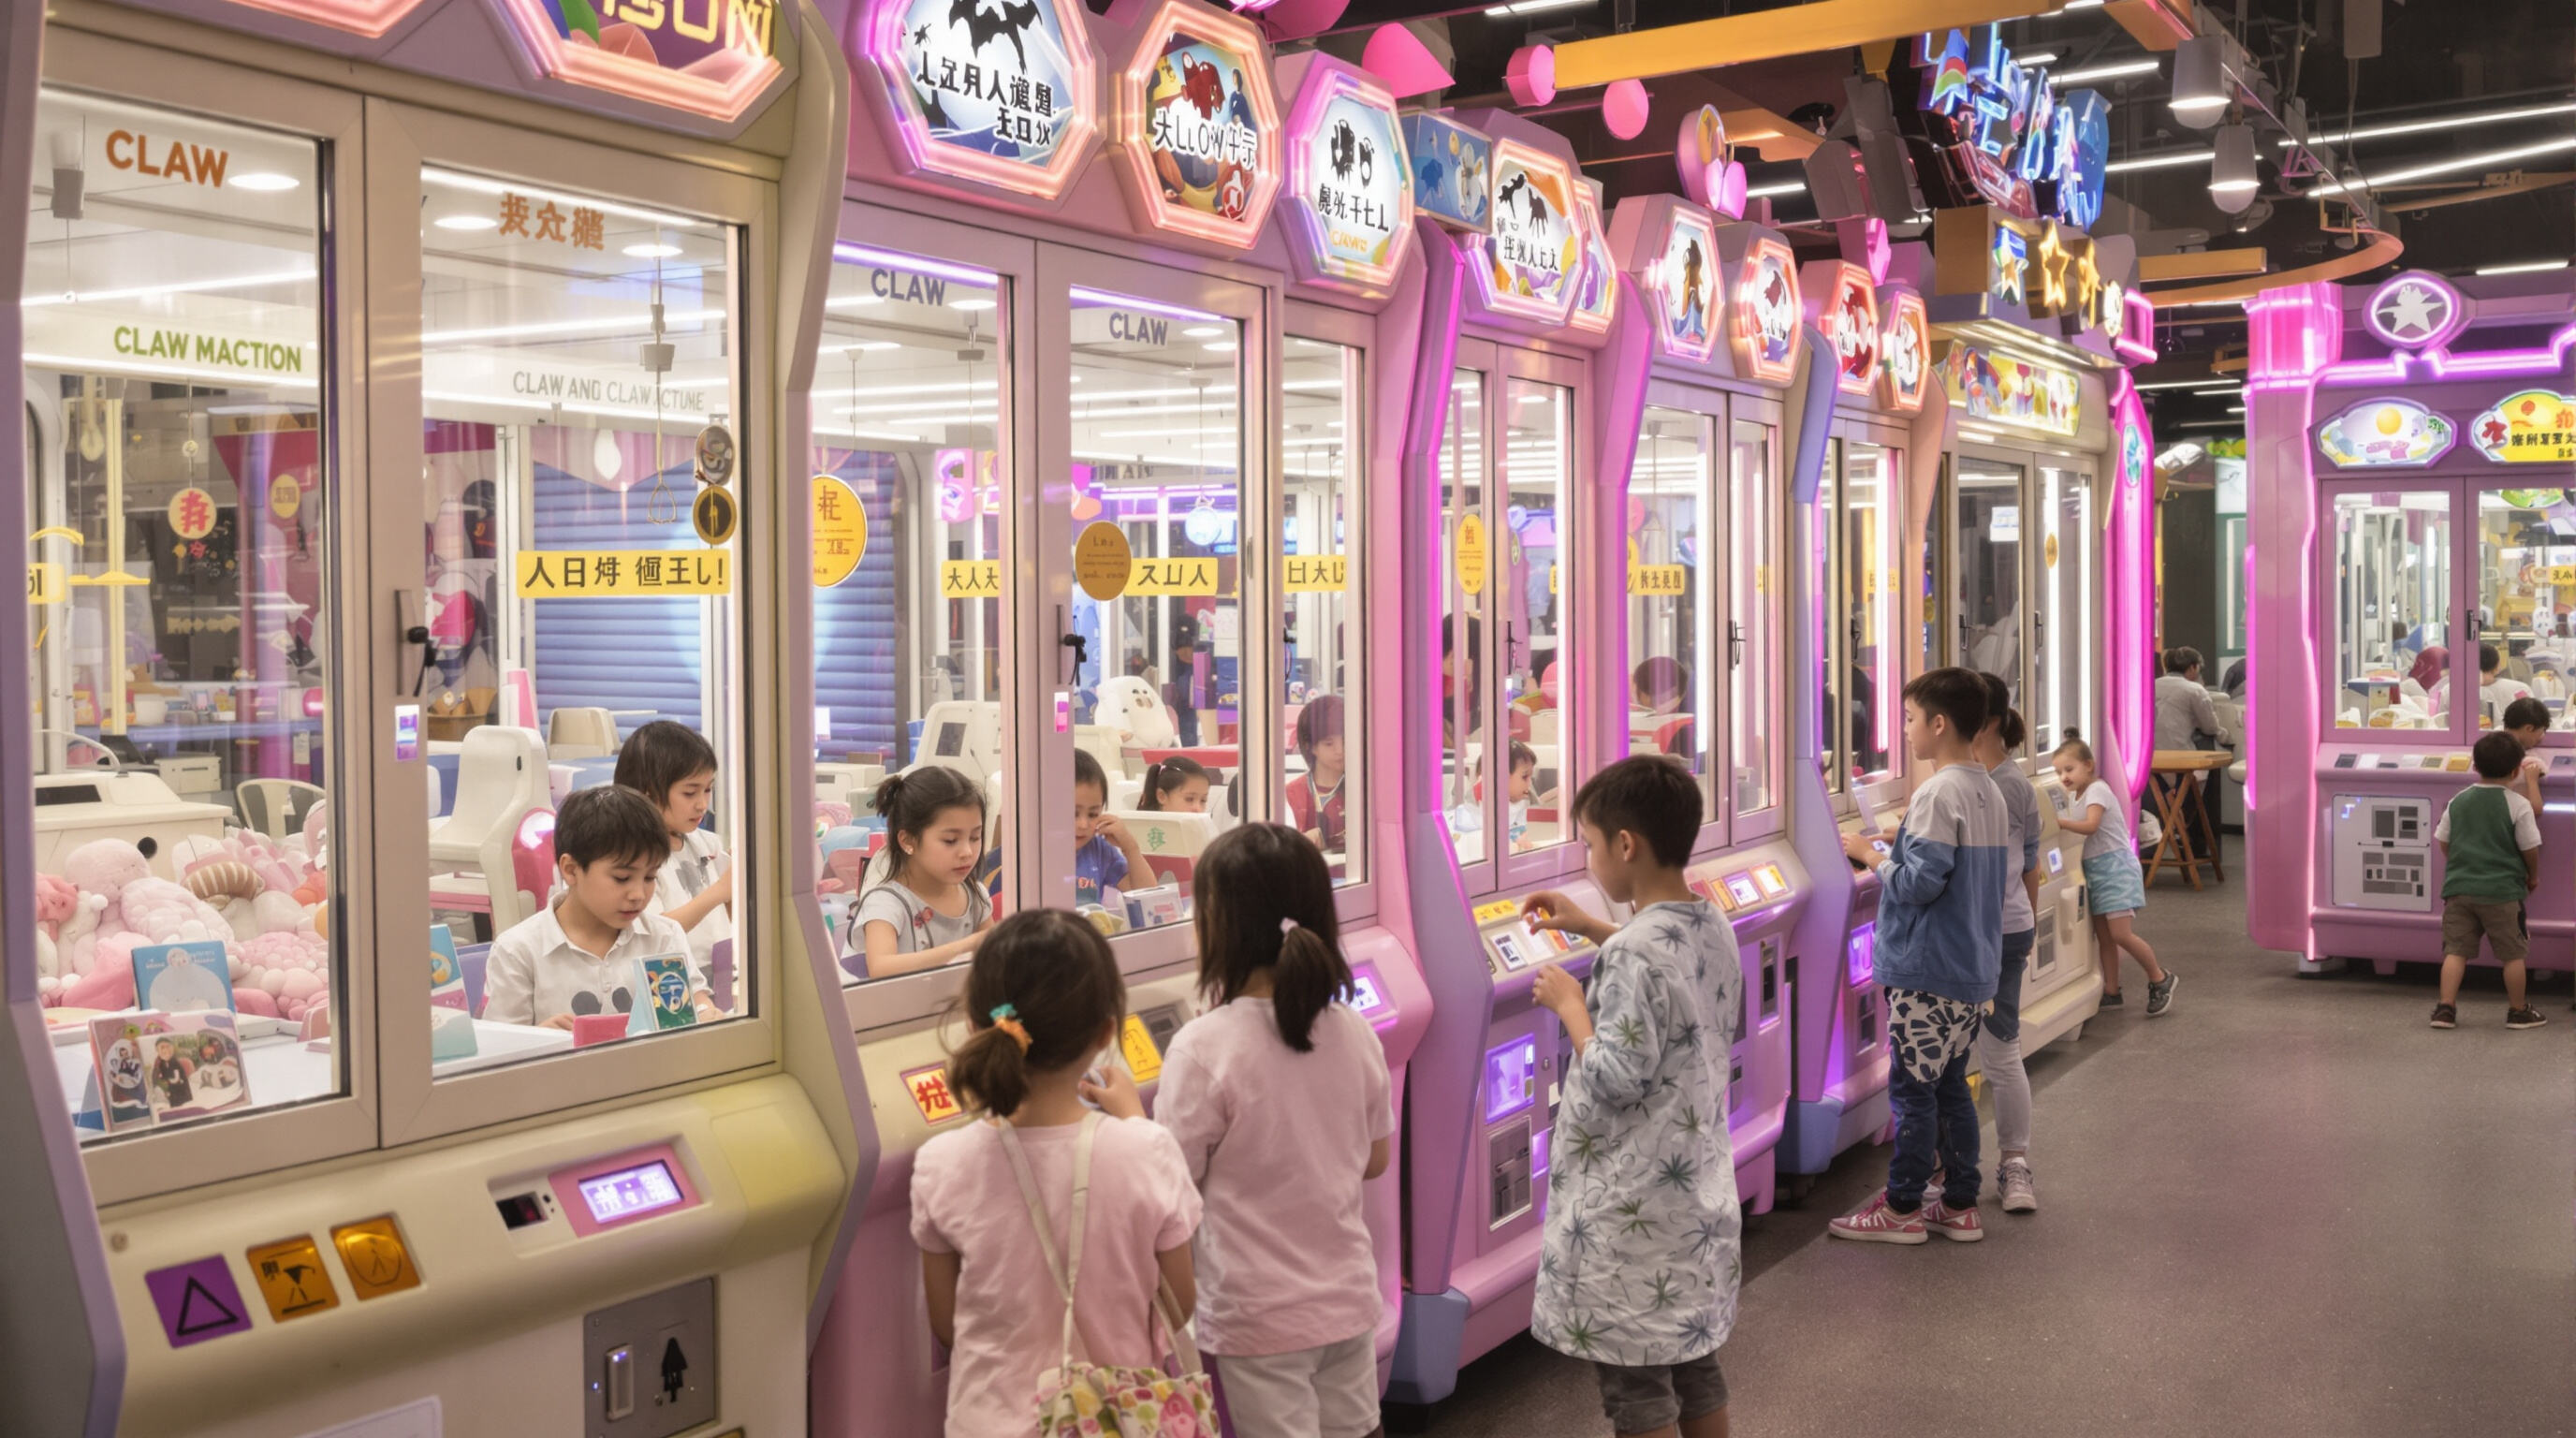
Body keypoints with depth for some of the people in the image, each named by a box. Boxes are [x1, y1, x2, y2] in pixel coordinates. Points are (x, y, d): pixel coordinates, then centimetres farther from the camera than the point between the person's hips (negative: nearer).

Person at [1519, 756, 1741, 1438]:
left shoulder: (1633, 952, -24)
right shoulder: (1714, 928, 3)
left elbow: (1615, 1082, -25)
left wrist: (1569, 1004, -12)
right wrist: (1593, 931, 23)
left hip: (1632, 1209, -8)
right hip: (1699, 1191, 9)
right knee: (1693, 1363, 19)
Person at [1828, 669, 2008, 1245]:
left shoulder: (1937, 793, -17)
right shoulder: (1989, 793, 11)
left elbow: (1921, 881, -23)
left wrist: (1872, 855, -8)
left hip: (1926, 968, -9)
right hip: (1974, 966, 9)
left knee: (1912, 1086, 0)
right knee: (1951, 1084, 15)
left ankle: (1902, 1207, 7)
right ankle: (1959, 1204, 19)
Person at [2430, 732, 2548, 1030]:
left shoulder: (2458, 801, 5)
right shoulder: (2519, 805, -8)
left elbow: (2444, 842, 10)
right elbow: (2530, 848, -4)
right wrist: (2533, 876, 14)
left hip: (2459, 888, 4)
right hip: (2502, 891, -3)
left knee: (2456, 950, 6)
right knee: (2513, 954, 9)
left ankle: (2446, 1007, -1)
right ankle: (2518, 1011, 17)